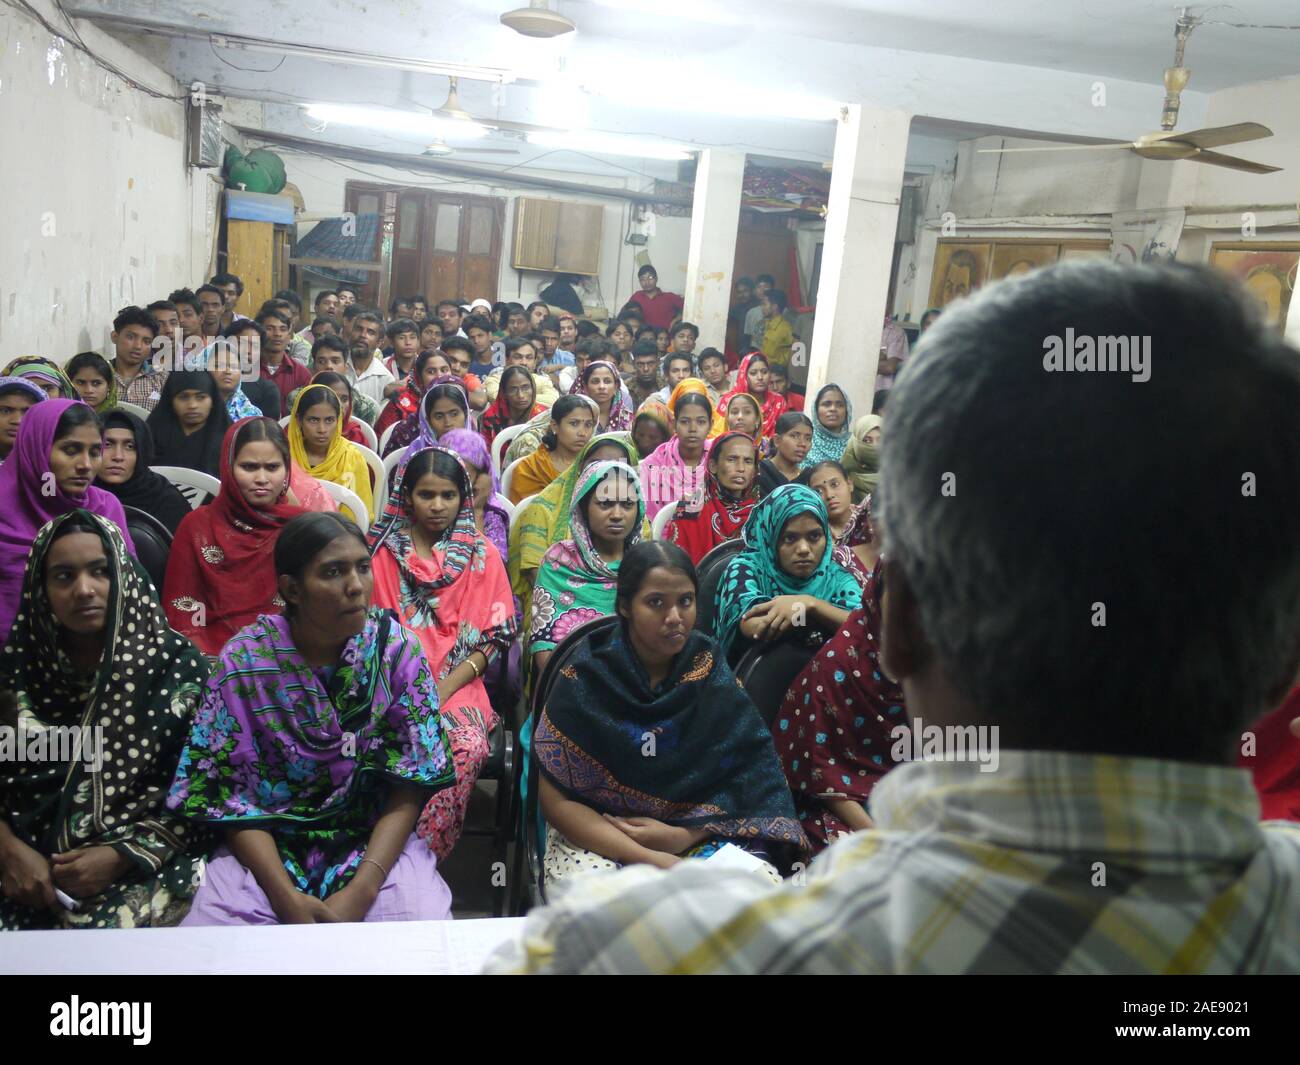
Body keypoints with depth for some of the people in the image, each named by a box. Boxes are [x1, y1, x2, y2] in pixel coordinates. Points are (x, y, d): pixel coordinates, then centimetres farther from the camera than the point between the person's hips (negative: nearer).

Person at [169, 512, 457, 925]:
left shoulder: (397, 648, -8)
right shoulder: (243, 661, -9)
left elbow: (409, 785, -7)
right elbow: (230, 791, -5)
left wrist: (362, 890, -18)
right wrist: (285, 897, -16)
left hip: (377, 842, 0)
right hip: (266, 848, 1)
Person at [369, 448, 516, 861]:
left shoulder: (483, 555, 10)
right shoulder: (383, 550, 11)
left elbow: (495, 637, 5)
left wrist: (445, 688, -9)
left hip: (457, 687, 0)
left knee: (468, 748, -32)